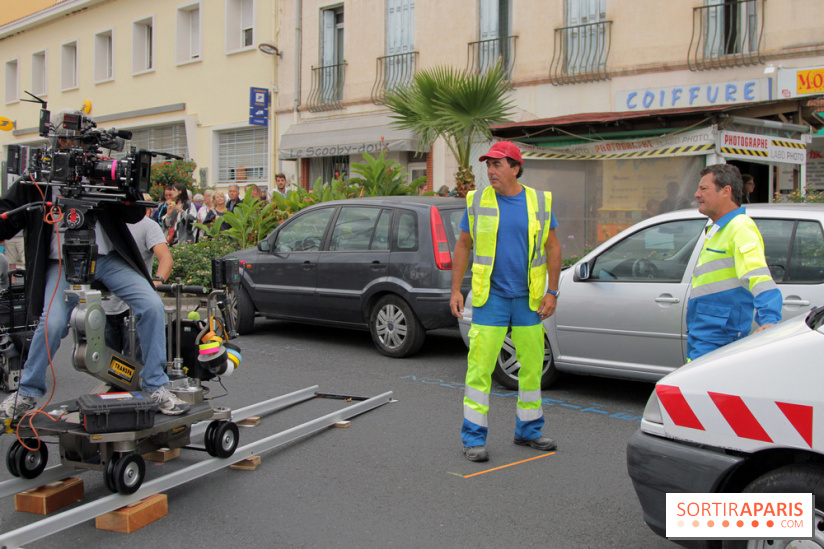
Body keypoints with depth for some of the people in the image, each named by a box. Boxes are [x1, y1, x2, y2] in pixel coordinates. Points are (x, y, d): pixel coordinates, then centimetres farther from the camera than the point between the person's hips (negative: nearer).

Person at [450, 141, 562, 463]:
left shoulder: (539, 202, 3)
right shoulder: (477, 202, 1)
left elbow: (553, 247, 7)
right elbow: (463, 246, 6)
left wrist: (552, 292, 0)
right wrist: (456, 290, -1)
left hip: (529, 299, 2)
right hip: (490, 297, -2)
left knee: (532, 366, 9)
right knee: (480, 366, -5)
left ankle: (529, 430, 25)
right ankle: (473, 438, 3)